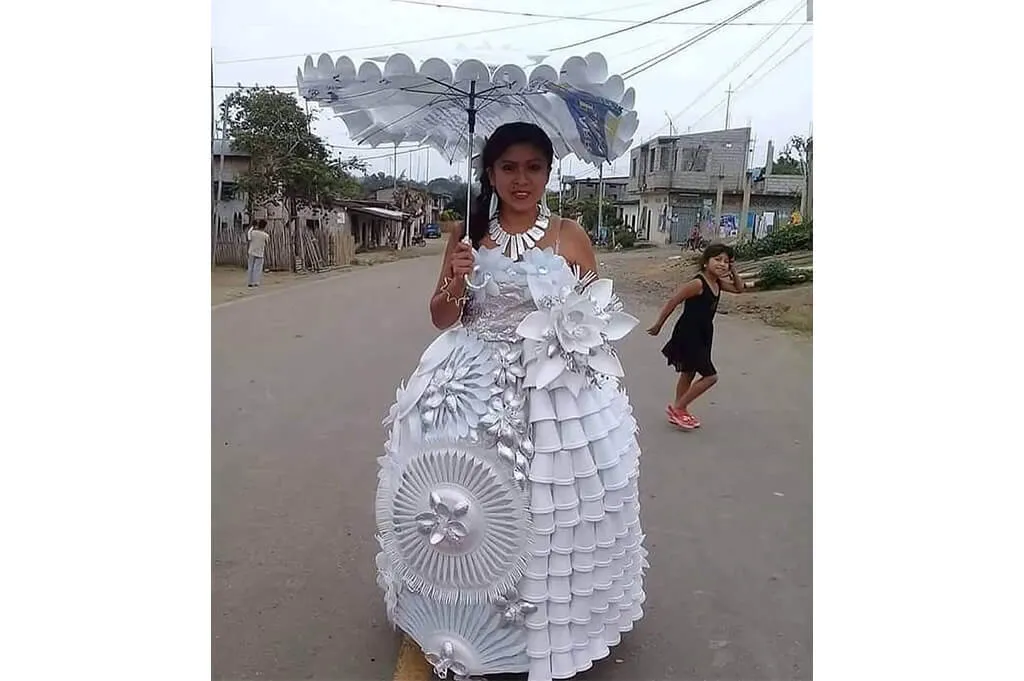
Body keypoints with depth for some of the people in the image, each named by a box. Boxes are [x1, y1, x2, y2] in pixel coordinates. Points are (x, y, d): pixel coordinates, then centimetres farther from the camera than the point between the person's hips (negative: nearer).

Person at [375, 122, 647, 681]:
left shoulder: (570, 235, 1)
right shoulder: (468, 235, 6)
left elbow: (601, 312, 8)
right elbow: (442, 319, 9)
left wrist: (581, 330, -11)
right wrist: (456, 281, -10)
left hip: (557, 389, -1)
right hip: (473, 388, 2)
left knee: (551, 506, 0)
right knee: (463, 507, 3)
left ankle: (550, 622, 26)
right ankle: (465, 621, 27)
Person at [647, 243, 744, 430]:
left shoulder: (717, 283, 4)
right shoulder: (698, 283, -23)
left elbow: (739, 288, 19)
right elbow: (673, 301, -21)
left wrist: (733, 271, 1)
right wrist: (658, 325, -15)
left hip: (702, 336, 10)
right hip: (688, 336, -10)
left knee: (689, 374, 19)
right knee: (710, 376, -7)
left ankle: (680, 412, 33)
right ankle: (677, 408, 4)